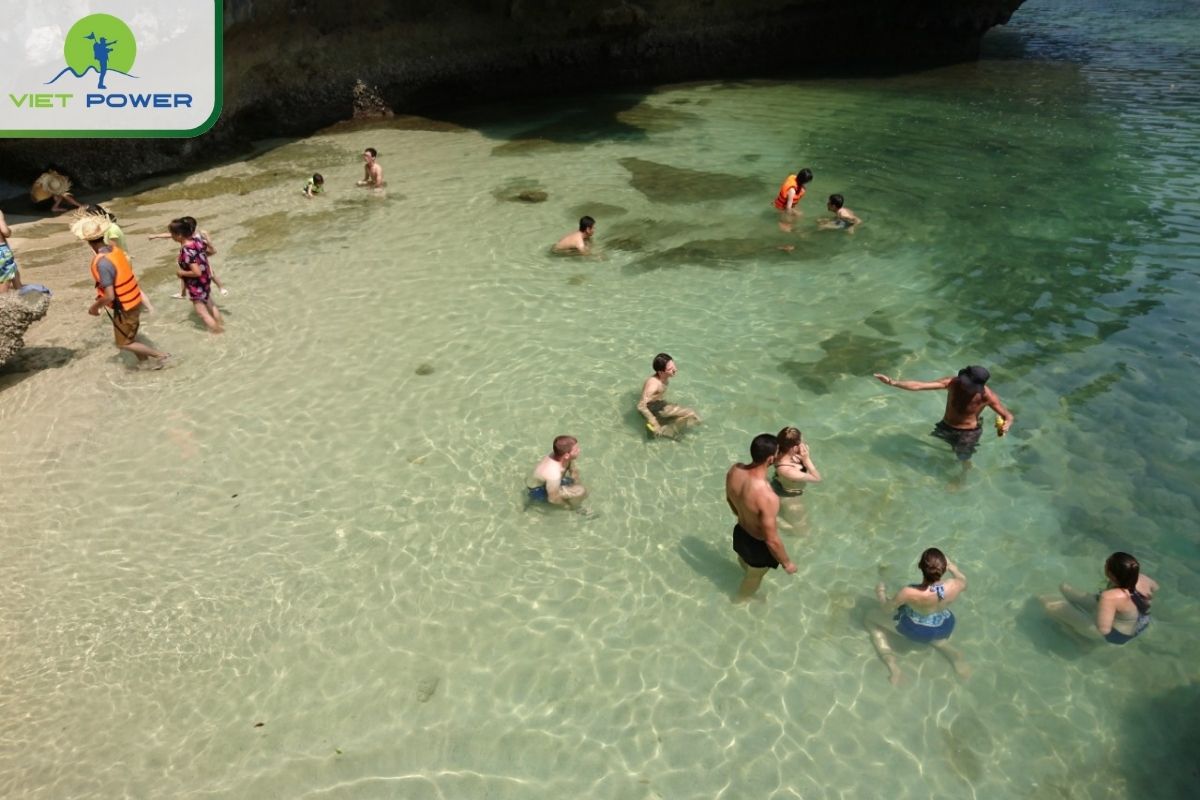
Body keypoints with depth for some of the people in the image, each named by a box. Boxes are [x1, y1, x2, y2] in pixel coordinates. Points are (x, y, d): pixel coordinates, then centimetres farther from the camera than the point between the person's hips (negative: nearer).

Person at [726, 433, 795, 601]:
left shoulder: (734, 471, -23)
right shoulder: (766, 497, -44)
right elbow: (772, 540, -32)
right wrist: (786, 563, -14)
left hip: (740, 532, 6)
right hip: (758, 545, -5)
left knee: (744, 560, 40)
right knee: (754, 576, 30)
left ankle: (747, 572, 74)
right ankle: (741, 601, 60)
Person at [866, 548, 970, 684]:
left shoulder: (909, 593, -41)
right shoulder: (954, 586, -35)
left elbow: (886, 609, -19)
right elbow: (964, 582, -6)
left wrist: (881, 593, 0)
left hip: (914, 630, -4)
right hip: (944, 629, 4)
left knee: (871, 617, 18)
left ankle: (893, 667, 4)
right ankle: (955, 656, 17)